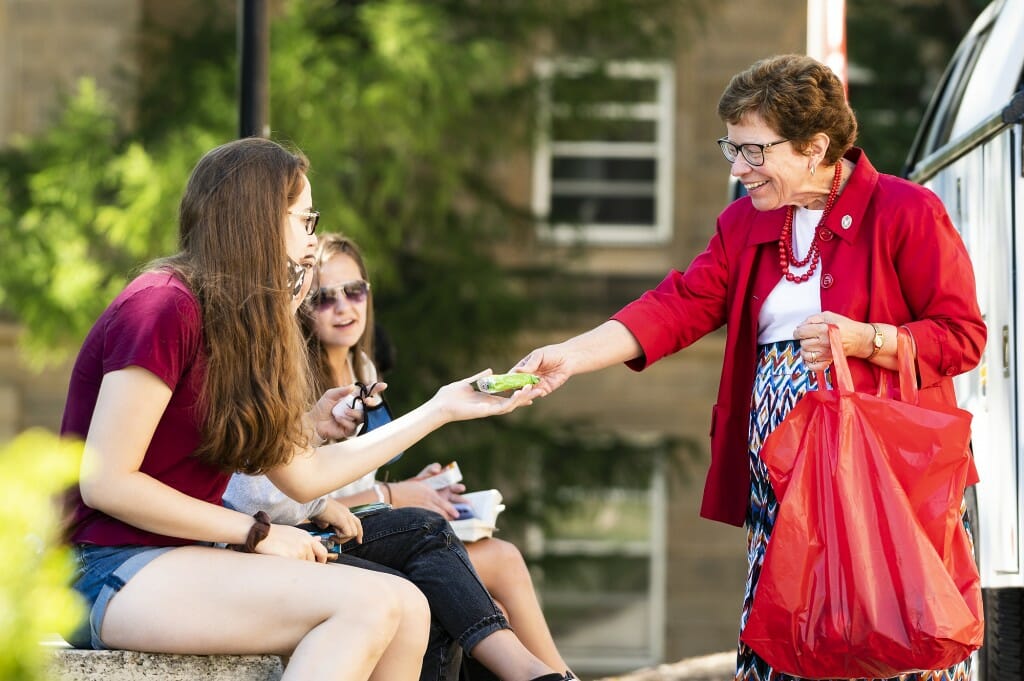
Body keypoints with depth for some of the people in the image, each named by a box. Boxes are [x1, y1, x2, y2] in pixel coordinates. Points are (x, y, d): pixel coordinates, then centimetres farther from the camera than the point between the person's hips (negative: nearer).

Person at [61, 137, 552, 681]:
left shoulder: (231, 330, 16)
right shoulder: (163, 308, -13)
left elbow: (304, 474, 17)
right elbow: (104, 482, -17)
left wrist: (442, 409, 21)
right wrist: (257, 533, -14)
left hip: (182, 557, 9)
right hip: (112, 570, -9)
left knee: (407, 608, -7)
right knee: (369, 604, -23)